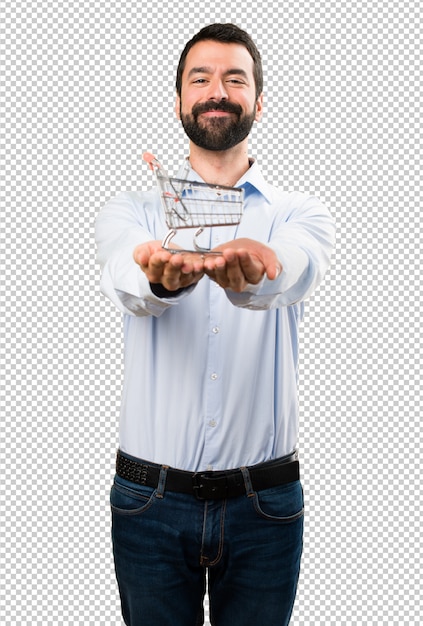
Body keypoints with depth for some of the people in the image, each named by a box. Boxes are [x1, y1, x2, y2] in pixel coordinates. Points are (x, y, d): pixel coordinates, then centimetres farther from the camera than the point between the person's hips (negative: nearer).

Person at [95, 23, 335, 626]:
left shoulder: (300, 213, 2)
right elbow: (125, 280, -20)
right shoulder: (131, 210, 3)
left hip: (265, 505, 0)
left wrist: (255, 263, -46)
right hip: (150, 501, 1)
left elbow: (297, 269, -22)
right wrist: (160, 275, -44)